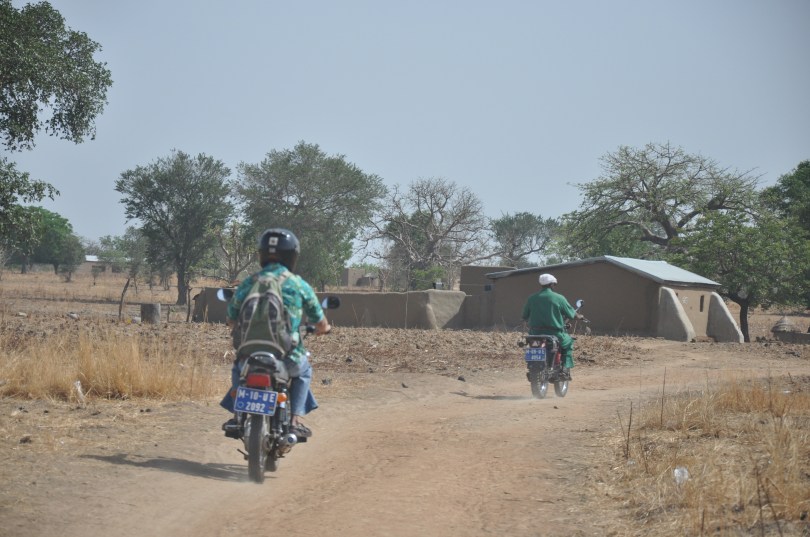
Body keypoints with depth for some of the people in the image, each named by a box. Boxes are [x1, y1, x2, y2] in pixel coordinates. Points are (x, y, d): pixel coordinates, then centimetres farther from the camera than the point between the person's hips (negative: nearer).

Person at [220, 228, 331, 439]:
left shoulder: (248, 283, 5)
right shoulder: (299, 284, 1)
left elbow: (231, 320, 16)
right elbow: (320, 324, 9)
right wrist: (323, 328, 34)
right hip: (287, 354, -2)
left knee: (238, 368, 35)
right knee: (303, 371, 31)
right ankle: (295, 420, 16)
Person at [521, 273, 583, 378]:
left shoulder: (531, 299, 1)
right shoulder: (559, 298, -5)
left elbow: (525, 317, 8)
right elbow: (571, 314, 4)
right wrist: (579, 316, 27)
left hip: (535, 334, 2)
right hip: (555, 334, -2)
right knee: (569, 342, 26)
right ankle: (566, 367, 11)